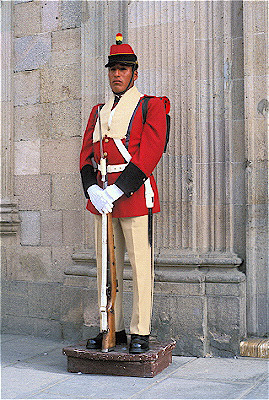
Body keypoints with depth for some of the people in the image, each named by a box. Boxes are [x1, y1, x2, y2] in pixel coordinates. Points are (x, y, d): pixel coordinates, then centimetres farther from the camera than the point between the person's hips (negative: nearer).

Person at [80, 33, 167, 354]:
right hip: (100, 195, 6)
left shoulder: (151, 106, 1)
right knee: (105, 265, 9)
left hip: (134, 192, -6)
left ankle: (140, 332, 6)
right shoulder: (98, 111, 18)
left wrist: (117, 190, -18)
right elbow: (86, 155, 10)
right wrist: (93, 189, -9)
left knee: (140, 264, -2)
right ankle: (112, 329, 19)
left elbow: (150, 153, -11)